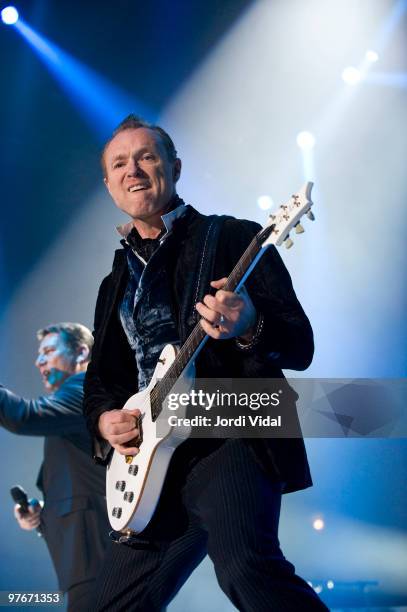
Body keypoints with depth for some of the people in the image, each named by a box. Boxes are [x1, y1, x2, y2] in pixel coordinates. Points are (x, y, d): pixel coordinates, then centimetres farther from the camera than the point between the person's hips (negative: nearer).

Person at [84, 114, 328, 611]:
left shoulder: (233, 238, 3)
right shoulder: (114, 284, 20)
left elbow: (300, 347, -4)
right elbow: (99, 381, 25)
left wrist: (250, 329, -26)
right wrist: (103, 419, 2)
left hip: (233, 438, -6)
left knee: (244, 566, -34)